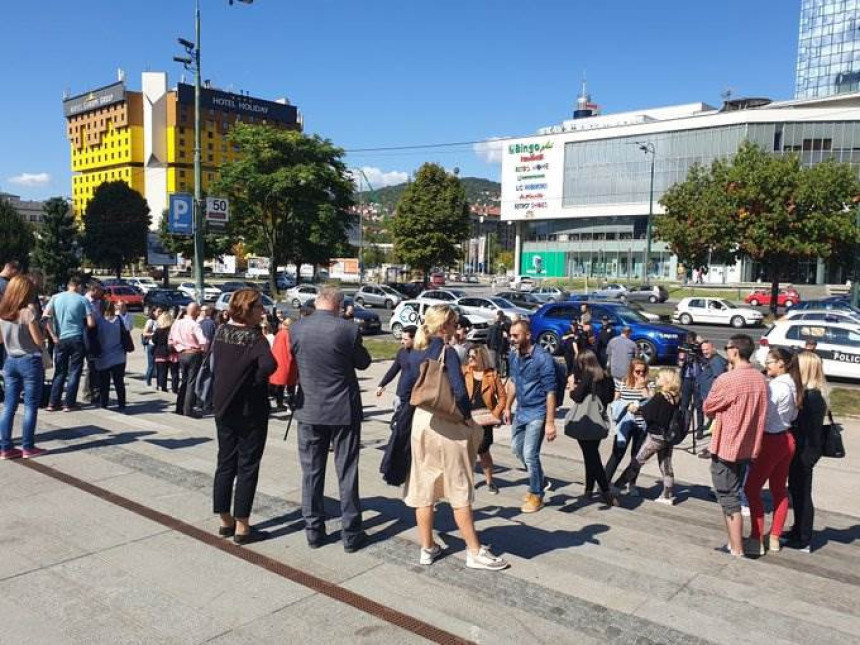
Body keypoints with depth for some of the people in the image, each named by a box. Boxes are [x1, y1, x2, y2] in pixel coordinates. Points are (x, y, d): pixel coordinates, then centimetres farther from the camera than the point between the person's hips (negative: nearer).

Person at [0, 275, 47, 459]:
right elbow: (39, 341, -12)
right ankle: (28, 447, 7)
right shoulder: (28, 311, -15)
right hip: (30, 362, -6)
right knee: (30, 406, 3)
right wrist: (40, 325, 4)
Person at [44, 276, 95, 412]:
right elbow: (91, 324, -7)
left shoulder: (56, 298, 5)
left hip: (60, 339, 3)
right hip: (77, 339, -3)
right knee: (74, 372, 5)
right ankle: (69, 404, 5)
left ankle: (52, 403, 10)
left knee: (60, 372, 13)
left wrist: (53, 336, 1)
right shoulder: (82, 300, -3)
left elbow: (46, 316, -3)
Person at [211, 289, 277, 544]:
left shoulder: (221, 331, 2)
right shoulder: (254, 337, -18)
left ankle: (225, 521, 25)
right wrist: (255, 381, -18)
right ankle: (241, 528, 10)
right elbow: (268, 364, -35)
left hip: (223, 407, 7)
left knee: (225, 463, 15)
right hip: (250, 411, -6)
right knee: (247, 468, 4)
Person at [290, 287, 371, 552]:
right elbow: (363, 362, 0)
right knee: (347, 472, 8)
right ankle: (351, 533, 15)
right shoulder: (348, 329, -14)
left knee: (311, 471, 13)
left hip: (309, 410, 2)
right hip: (344, 410, -2)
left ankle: (313, 530, 20)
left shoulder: (296, 329, -6)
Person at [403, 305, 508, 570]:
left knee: (424, 486, 12)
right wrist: (467, 416, -7)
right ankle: (475, 552, 12)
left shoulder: (416, 354, 6)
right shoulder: (447, 351, -13)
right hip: (448, 424, -6)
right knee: (459, 490, 3)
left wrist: (422, 407, 14)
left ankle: (427, 548, 22)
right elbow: (459, 391, -20)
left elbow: (407, 389, 8)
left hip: (421, 420, 6)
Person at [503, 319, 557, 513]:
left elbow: (550, 391, -20)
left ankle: (536, 495, 15)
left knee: (530, 454, -6)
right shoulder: (513, 356, 1)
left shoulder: (542, 358, -20)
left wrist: (550, 423, -22)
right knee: (516, 448, 16)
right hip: (521, 411, 8)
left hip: (537, 412, -8)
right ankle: (540, 481, 37)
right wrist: (508, 407, 18)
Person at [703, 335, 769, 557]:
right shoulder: (761, 379, 1)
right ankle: (734, 542, 30)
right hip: (749, 447, 7)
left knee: (729, 499, 3)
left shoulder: (726, 380, -22)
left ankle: (736, 549, 8)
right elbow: (758, 410, 11)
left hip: (726, 447, -7)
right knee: (734, 495, 20)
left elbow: (707, 408, -9)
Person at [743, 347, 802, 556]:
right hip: (787, 439, 9)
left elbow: (763, 416, -20)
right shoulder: (793, 386, 7)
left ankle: (757, 540, 2)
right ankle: (774, 539, 23)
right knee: (779, 490, 15)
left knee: (752, 489, 0)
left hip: (772, 441, -9)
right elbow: (793, 416, 14)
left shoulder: (774, 387, -21)